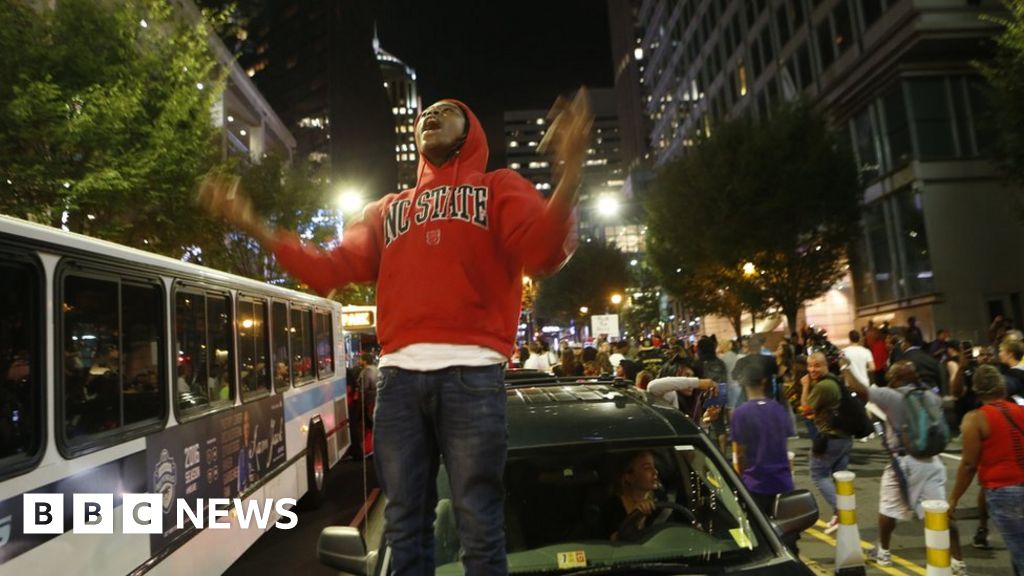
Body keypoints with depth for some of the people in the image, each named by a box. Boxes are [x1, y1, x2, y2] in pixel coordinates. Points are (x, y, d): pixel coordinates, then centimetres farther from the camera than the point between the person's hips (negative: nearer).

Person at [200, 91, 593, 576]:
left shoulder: (499, 188, 13)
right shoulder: (387, 210, 26)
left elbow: (542, 251, -6)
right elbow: (331, 270, 16)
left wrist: (570, 171, -21)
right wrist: (253, 226, 11)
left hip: (471, 373, -4)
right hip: (399, 376, 4)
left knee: (479, 529, 1)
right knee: (404, 529, 11)